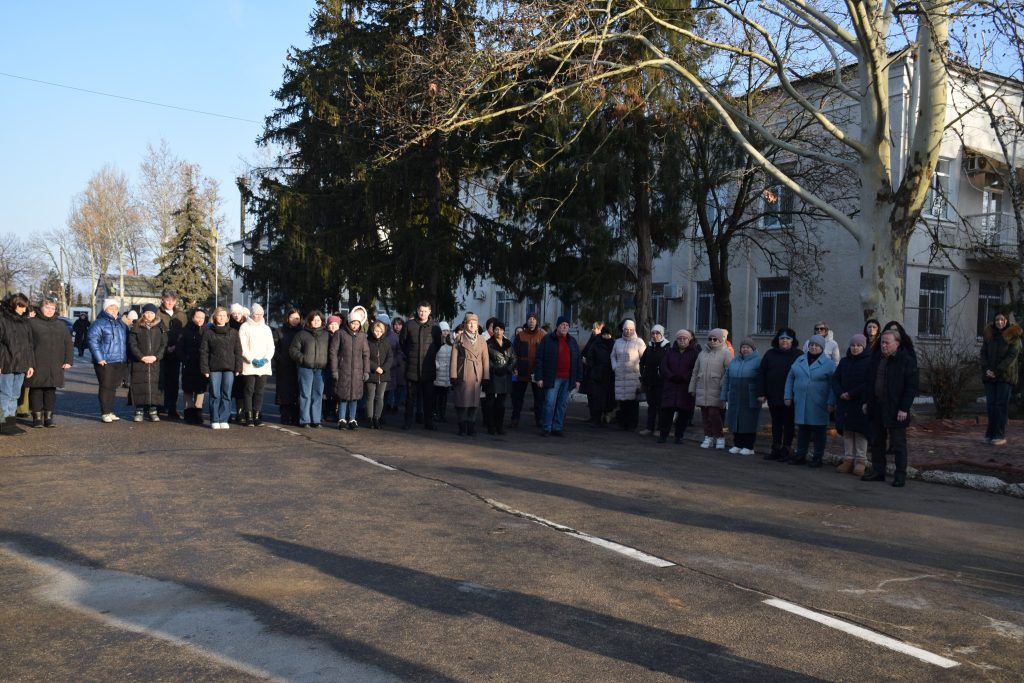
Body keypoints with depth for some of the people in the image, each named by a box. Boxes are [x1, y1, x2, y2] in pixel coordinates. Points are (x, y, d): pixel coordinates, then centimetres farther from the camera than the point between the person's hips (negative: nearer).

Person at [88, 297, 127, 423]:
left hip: (119, 362, 6)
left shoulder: (121, 324, 16)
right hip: (105, 362, -6)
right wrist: (99, 358, -17)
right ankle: (105, 413, 1)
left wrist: (126, 356, 15)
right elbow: (93, 341, -12)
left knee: (113, 387, 11)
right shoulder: (99, 323, -5)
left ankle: (110, 412, 18)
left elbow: (126, 341, 24)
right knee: (105, 387, -4)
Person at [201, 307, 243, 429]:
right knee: (215, 395, 0)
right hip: (214, 368, -1)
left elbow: (238, 351, 9)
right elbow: (203, 352, 3)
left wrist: (238, 368, 1)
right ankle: (214, 420, 7)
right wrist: (205, 369, -4)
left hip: (229, 368, 1)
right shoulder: (209, 333, 6)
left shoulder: (233, 332, 10)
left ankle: (223, 420, 8)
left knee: (226, 395, 2)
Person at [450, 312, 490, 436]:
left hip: (476, 375, 2)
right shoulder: (459, 338, 3)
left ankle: (471, 428, 10)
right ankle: (462, 428, 12)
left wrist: (485, 377, 1)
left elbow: (485, 359, 7)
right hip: (462, 374, -2)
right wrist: (453, 376, -6)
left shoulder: (481, 340, 9)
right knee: (461, 402, 1)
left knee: (474, 402, 3)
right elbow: (454, 358, 0)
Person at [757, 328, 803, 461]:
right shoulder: (770, 354, 5)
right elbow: (761, 373, 5)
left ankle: (786, 450, 13)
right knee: (776, 423, 13)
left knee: (789, 424, 6)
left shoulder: (799, 355, -3)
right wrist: (761, 393, -1)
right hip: (773, 396, 4)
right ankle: (776, 449, 22)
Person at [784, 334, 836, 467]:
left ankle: (818, 458, 13)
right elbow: (790, 378, 13)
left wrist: (831, 402, -11)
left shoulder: (828, 363, -1)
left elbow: (833, 385, -4)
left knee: (819, 431, 4)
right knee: (802, 430, 10)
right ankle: (800, 456, 19)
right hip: (800, 403, 4)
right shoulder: (799, 361, 11)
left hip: (818, 405, -4)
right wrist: (788, 396, 7)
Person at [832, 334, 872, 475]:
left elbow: (868, 383, -15)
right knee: (847, 432, 7)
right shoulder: (844, 362, 12)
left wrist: (851, 394, -17)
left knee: (860, 432, 0)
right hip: (844, 403, 5)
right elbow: (835, 379, 9)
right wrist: (840, 393, -8)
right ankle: (848, 459, 13)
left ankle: (861, 461, 7)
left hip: (861, 404, -5)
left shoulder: (869, 362, -6)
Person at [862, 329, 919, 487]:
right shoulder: (876, 359, 10)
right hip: (877, 408, 7)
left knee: (898, 444, 1)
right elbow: (869, 381, 17)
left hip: (896, 409, -7)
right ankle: (878, 471, 22)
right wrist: (867, 402, 11)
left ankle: (900, 475, 9)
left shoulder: (907, 360, -11)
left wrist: (904, 408, -18)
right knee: (877, 441, 12)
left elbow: (911, 386, -14)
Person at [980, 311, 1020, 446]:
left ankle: (1000, 436, -4)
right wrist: (986, 369, -10)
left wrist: (998, 371, -16)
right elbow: (983, 353, 6)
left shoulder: (1013, 335, -2)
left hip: (1005, 376, -4)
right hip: (989, 375, 4)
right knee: (991, 404, 3)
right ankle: (990, 434, 8)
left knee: (1002, 404, -6)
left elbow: (1012, 355, -10)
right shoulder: (989, 334, 10)